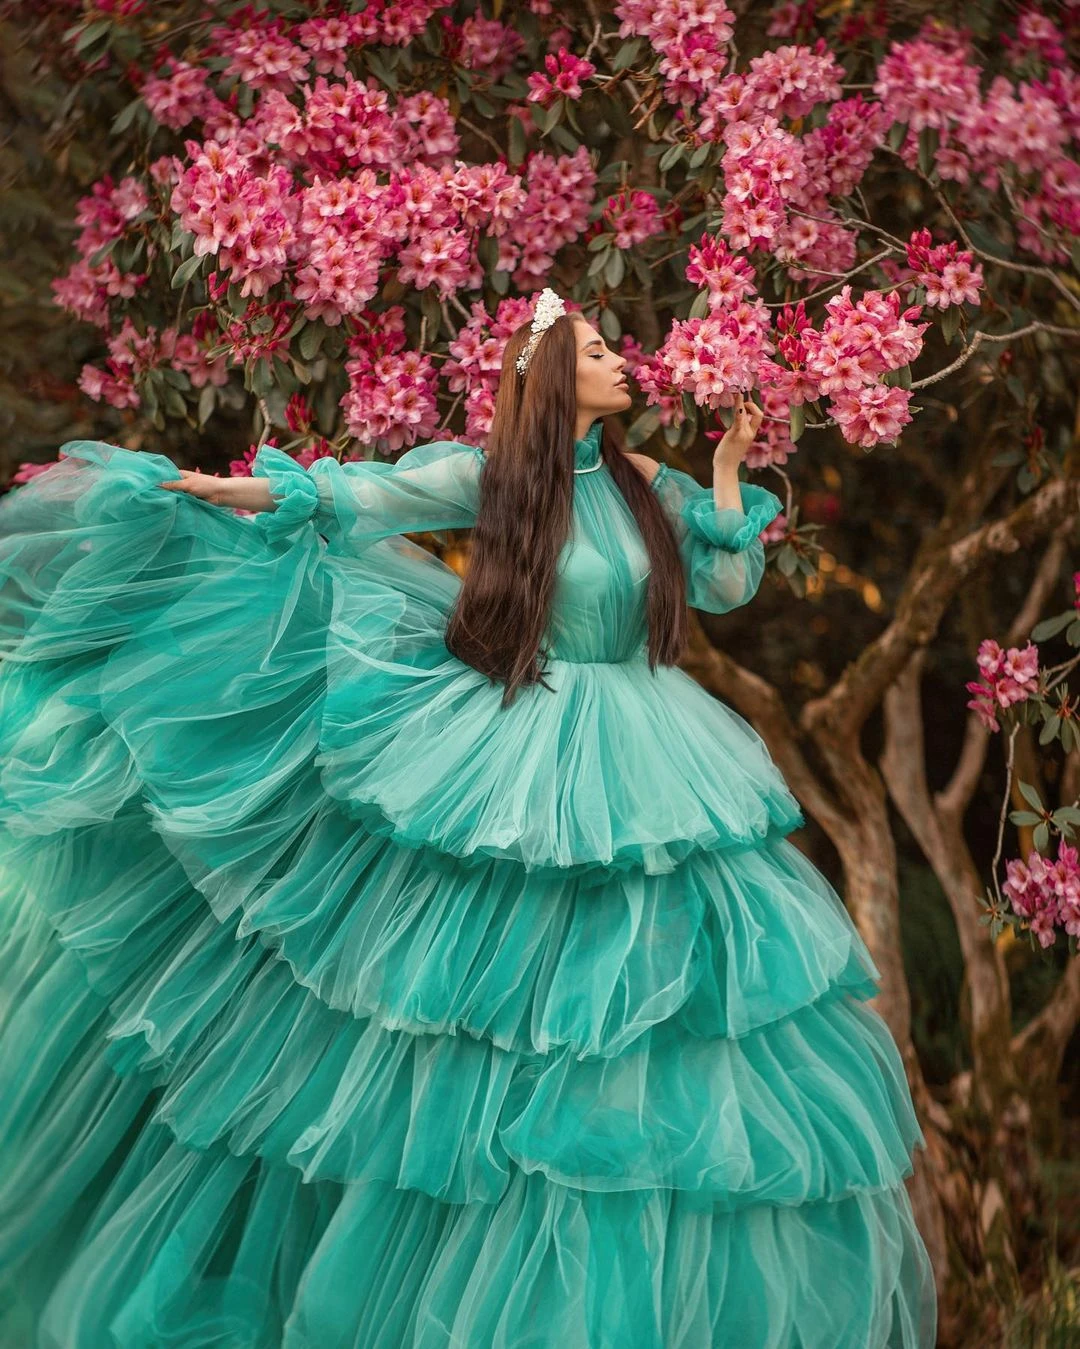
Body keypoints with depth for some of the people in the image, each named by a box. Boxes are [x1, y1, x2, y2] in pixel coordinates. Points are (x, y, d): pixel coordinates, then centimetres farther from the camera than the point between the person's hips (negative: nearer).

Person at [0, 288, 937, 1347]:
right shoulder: (491, 473, -3)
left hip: (636, 774, 3)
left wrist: (727, 474, 2)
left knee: (630, 1005, 6)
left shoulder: (649, 487, 6)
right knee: (471, 995, 3)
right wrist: (237, 490, -7)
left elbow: (731, 587, 8)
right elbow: (362, 497, -1)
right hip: (512, 763, -3)